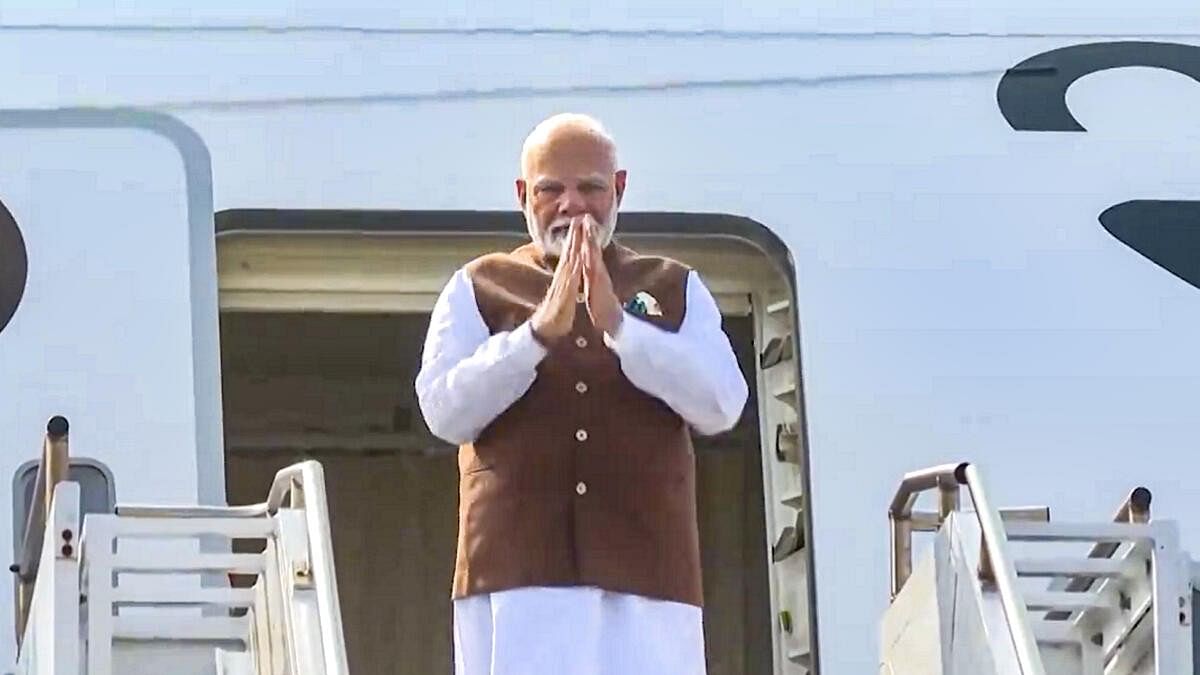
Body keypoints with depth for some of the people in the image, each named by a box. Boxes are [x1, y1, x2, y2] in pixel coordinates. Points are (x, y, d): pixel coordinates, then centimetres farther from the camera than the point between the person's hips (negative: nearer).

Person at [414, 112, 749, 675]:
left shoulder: (676, 291, 17)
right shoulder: (478, 290, 15)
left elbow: (721, 406, 1)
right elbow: (446, 411, 0)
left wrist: (618, 326, -12)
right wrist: (541, 330, -13)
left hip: (644, 572, 1)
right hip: (517, 575, -1)